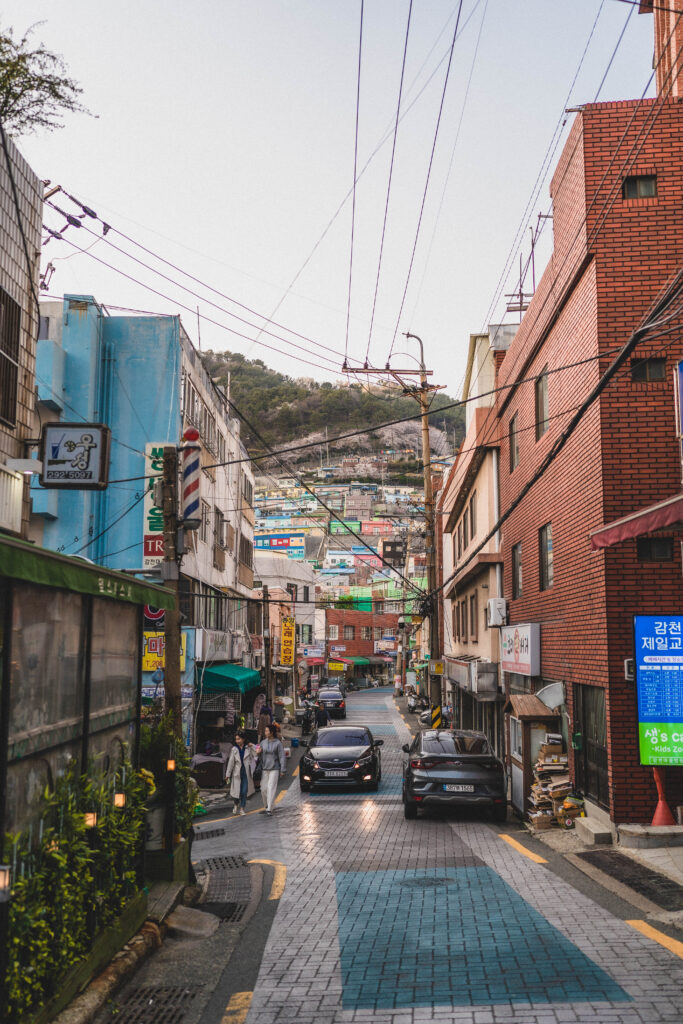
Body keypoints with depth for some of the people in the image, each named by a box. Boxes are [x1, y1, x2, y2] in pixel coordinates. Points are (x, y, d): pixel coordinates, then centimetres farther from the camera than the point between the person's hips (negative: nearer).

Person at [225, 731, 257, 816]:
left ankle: (242, 808, 12)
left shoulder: (248, 748, 1)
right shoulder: (234, 749, 3)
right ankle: (236, 805, 30)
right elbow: (231, 762, 5)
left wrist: (252, 746, -10)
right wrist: (228, 774, 4)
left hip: (246, 773, 0)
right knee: (237, 790, 2)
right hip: (237, 773, 0)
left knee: (244, 791, -1)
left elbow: (256, 756, -5)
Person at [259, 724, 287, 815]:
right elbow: (260, 755, 11)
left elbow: (282, 756, -4)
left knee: (271, 788, -8)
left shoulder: (278, 743, -5)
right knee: (264, 788, 4)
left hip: (274, 768, -4)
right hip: (264, 768, 4)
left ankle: (269, 808, -6)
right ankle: (265, 805, 25)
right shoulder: (263, 742, 6)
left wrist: (282, 770, -6)